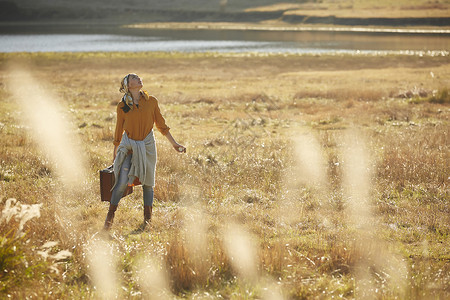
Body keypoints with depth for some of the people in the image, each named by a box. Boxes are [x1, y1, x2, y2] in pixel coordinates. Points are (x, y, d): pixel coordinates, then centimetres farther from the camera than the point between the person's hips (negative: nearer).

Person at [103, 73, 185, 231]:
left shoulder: (151, 102, 1)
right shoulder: (122, 106, -3)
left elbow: (161, 125, 10)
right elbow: (119, 131, 6)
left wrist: (174, 144, 11)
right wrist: (115, 156, 11)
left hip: (147, 146, 2)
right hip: (128, 146, -2)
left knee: (148, 184, 7)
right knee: (122, 182, -11)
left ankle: (147, 220, 18)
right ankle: (109, 219, 0)